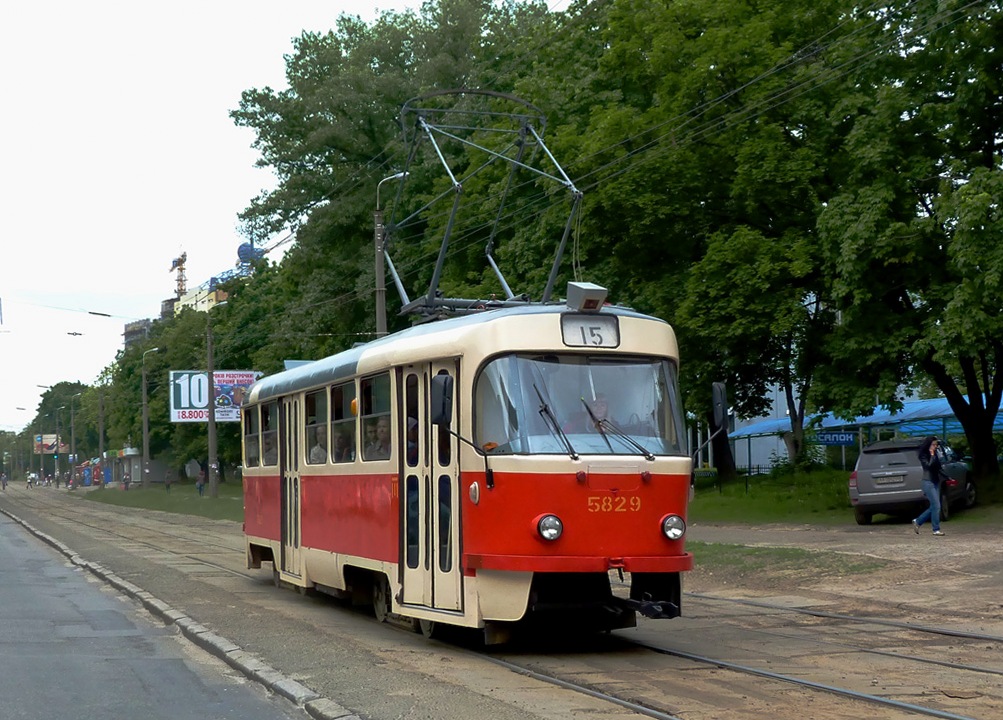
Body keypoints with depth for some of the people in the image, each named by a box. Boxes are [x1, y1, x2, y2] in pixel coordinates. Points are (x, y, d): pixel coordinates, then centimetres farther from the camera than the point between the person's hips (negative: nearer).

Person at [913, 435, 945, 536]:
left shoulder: (935, 454, 13)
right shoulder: (924, 455, -9)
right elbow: (929, 465, -24)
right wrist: (932, 455, -18)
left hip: (936, 482, 8)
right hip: (928, 482, -8)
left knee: (934, 507, 8)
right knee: (936, 506, -11)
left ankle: (917, 522, 21)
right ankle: (936, 530, -5)